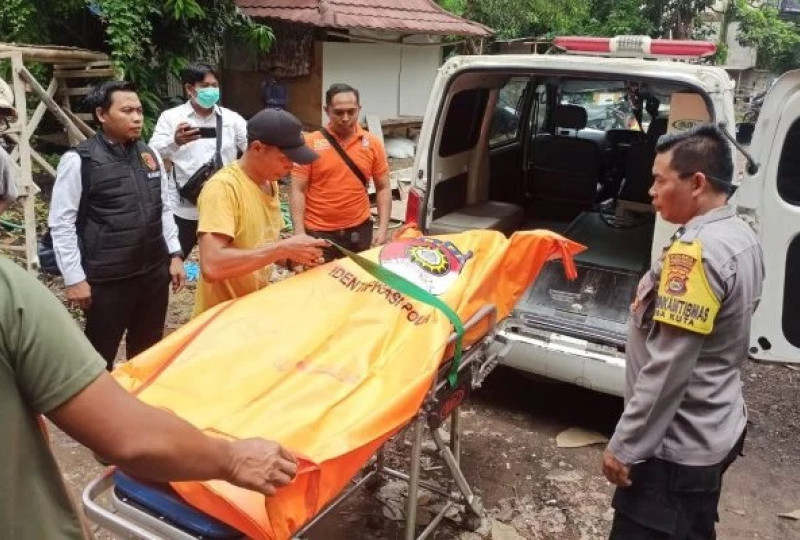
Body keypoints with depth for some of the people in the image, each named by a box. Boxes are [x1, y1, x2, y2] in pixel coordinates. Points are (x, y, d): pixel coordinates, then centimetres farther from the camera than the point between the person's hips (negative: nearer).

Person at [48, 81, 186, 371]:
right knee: (101, 357, 10)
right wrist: (74, 278, -11)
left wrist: (175, 255, 7)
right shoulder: (79, 161, -11)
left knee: (148, 352, 19)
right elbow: (61, 224, -9)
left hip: (154, 272, 5)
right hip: (107, 279, -5)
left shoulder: (150, 156, 6)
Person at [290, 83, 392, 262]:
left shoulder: (372, 143, 2)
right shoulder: (310, 143, -5)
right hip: (319, 233, -2)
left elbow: (383, 188, 6)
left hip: (359, 230, 2)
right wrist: (300, 234, -13)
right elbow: (298, 191, -5)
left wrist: (383, 228, -4)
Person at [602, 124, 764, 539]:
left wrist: (626, 446, -20)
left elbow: (668, 367, -27)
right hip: (715, 432, 10)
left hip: (676, 444, -9)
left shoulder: (695, 252, -25)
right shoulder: (742, 238, 6)